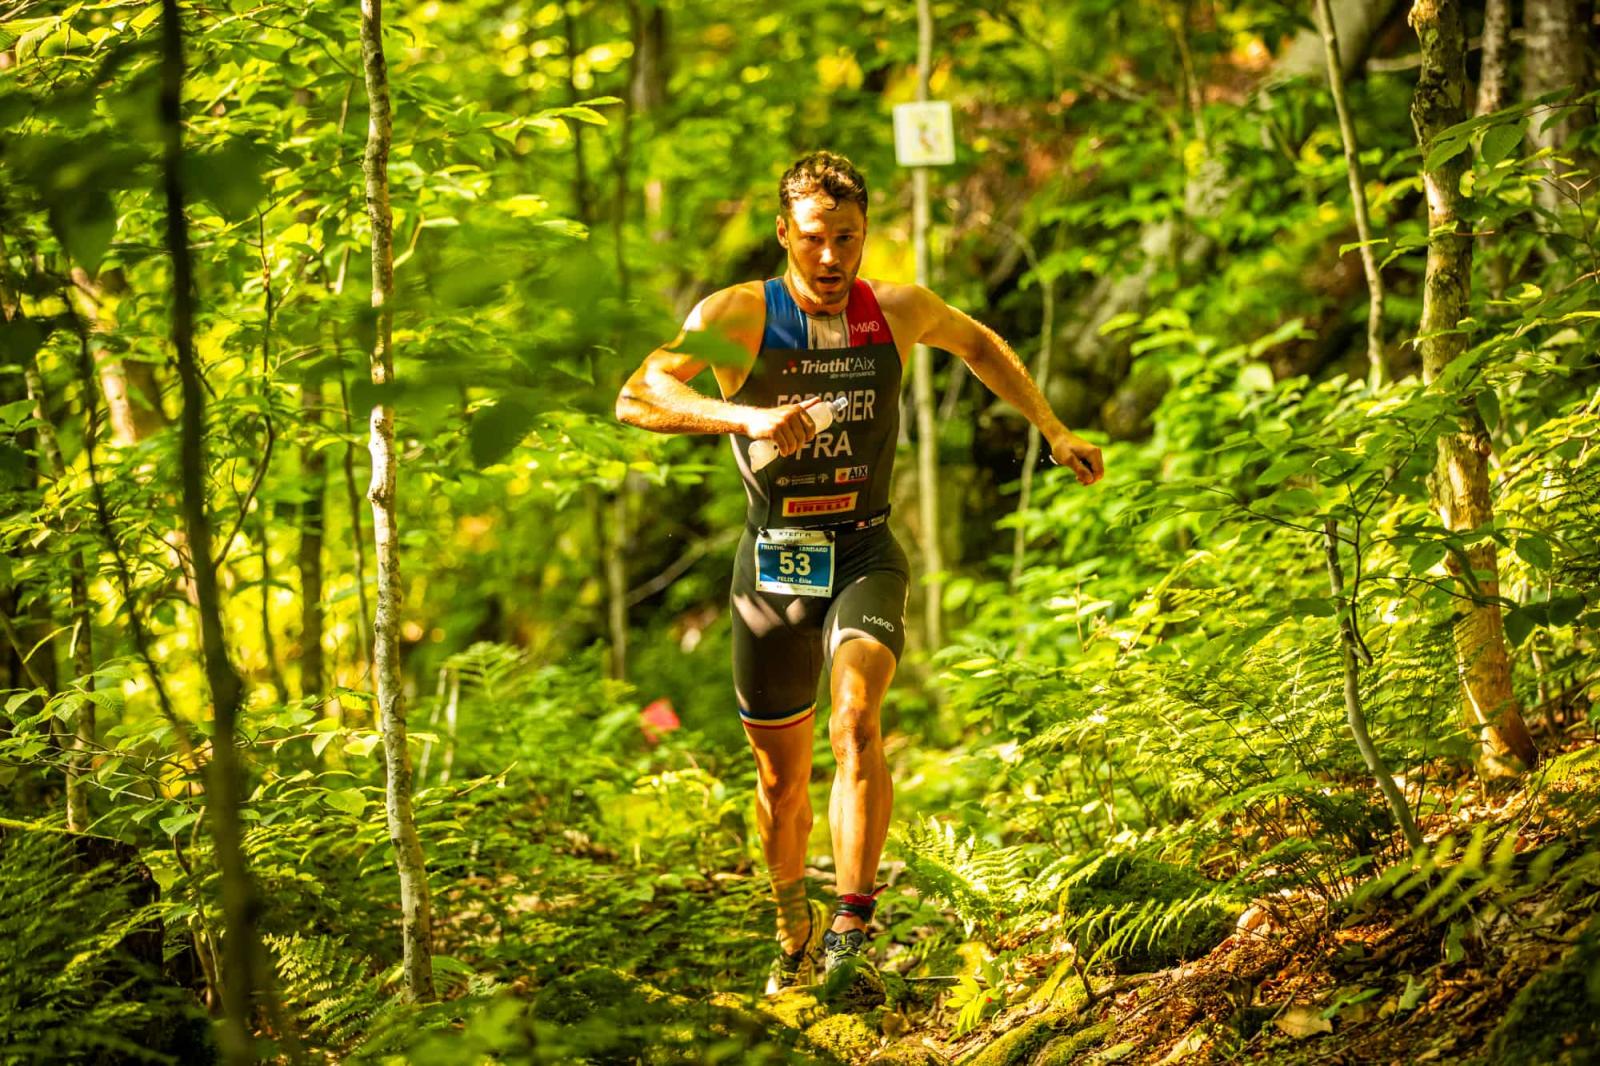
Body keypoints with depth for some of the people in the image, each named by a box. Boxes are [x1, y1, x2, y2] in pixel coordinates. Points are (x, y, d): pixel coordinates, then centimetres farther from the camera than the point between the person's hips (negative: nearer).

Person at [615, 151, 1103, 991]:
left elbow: (977, 343, 23)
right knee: (781, 776, 11)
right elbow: (637, 396, -24)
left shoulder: (897, 312, 0)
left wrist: (1054, 431, 22)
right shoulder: (739, 315, -10)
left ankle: (853, 930, -30)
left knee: (856, 723, -28)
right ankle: (795, 929, 36)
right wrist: (745, 418, -38)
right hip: (774, 566, 0)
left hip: (865, 555, 0)